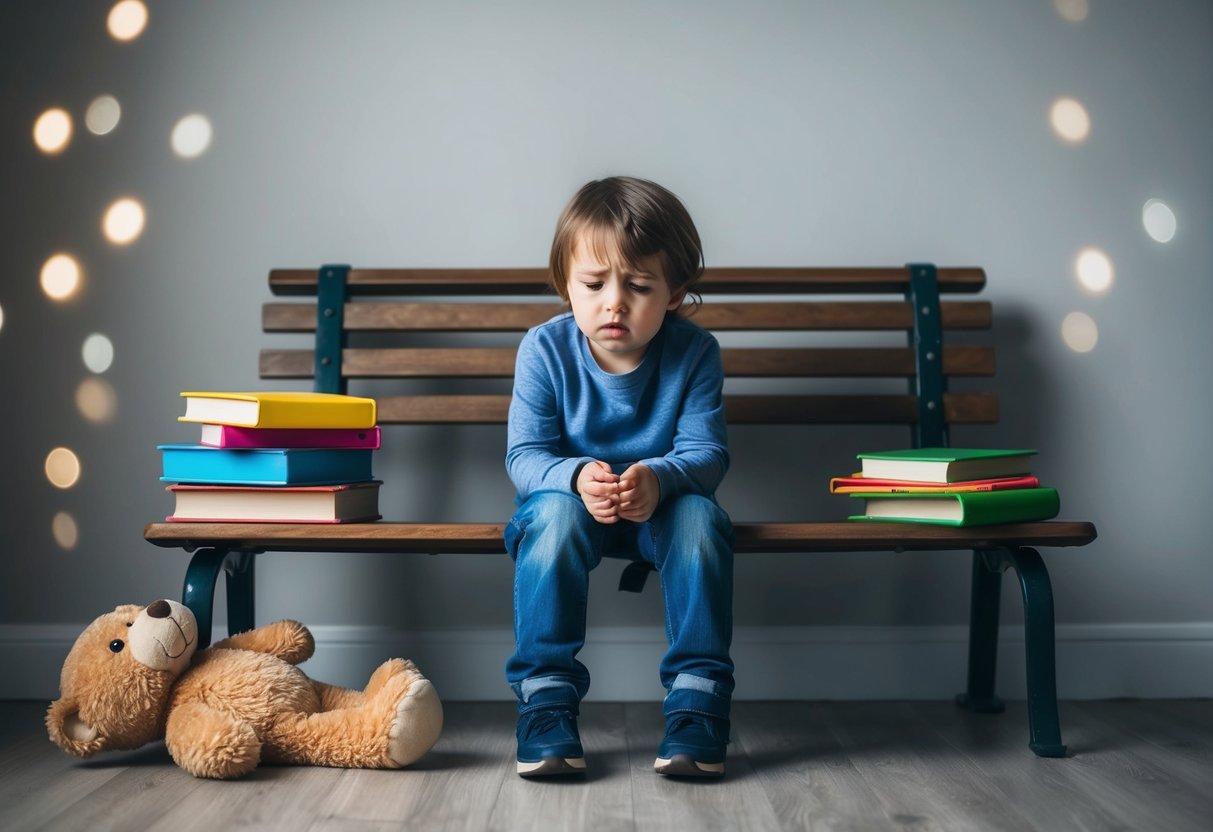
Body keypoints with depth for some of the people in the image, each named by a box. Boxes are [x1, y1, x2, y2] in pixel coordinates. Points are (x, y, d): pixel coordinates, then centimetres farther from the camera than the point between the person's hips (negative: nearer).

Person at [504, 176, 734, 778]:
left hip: (661, 505, 1)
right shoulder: (545, 349, -12)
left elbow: (706, 454, -17)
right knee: (555, 512, -34)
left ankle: (697, 700, -24)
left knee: (699, 515, -32)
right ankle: (546, 699, -26)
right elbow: (525, 456, -15)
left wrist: (658, 478, -41)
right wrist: (577, 477, -39)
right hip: (570, 498, 0)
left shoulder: (695, 353, -11)